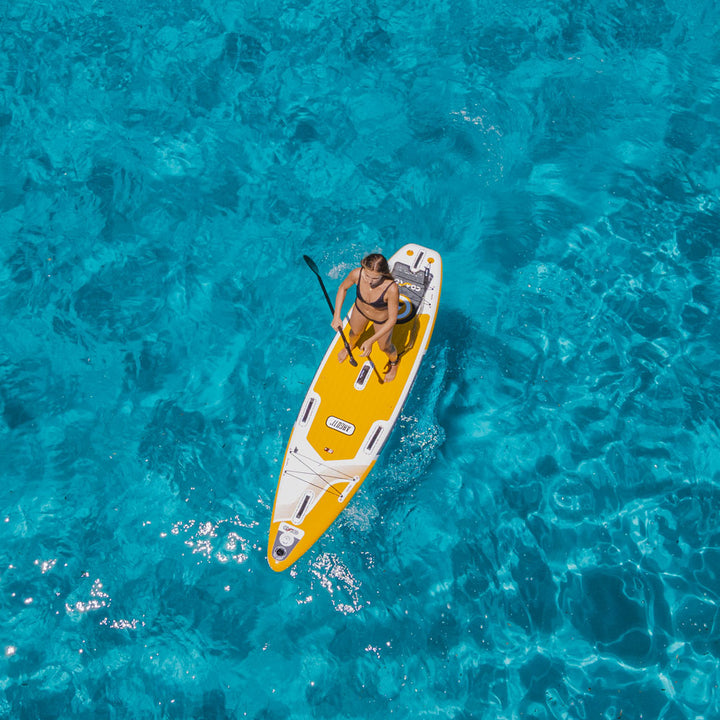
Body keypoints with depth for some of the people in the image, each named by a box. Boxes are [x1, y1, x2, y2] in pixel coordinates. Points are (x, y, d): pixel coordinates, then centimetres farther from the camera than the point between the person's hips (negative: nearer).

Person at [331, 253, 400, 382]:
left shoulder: (391, 288, -43)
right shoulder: (357, 274, -34)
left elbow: (392, 319, -31)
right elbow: (343, 288, -11)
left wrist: (370, 341, -32)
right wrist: (337, 316, -14)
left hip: (382, 320, -3)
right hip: (360, 310, 3)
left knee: (384, 347, 26)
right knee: (355, 333, 34)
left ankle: (394, 361, 63)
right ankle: (350, 345, 72)